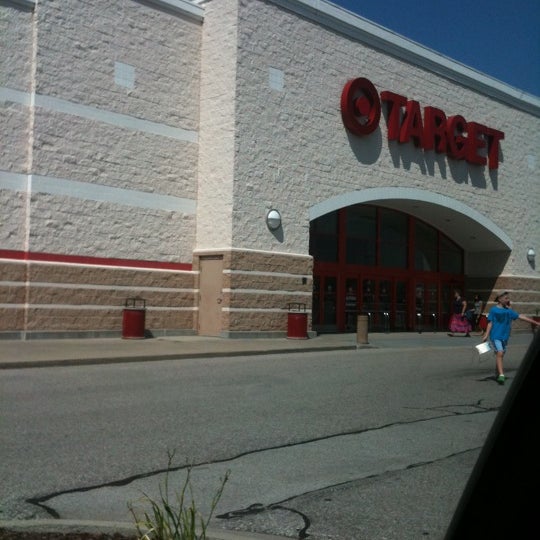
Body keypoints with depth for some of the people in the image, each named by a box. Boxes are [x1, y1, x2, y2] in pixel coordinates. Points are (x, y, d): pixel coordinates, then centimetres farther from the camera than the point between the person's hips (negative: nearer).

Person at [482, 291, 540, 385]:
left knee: (500, 355, 11)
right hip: (495, 336, -5)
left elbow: (520, 316, 10)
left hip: (505, 336, 5)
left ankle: (497, 374, 24)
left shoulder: (509, 310, 10)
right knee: (499, 353, -18)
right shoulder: (494, 310, -3)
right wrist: (486, 335, -11)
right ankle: (501, 375, -23)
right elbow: (490, 323, -3)